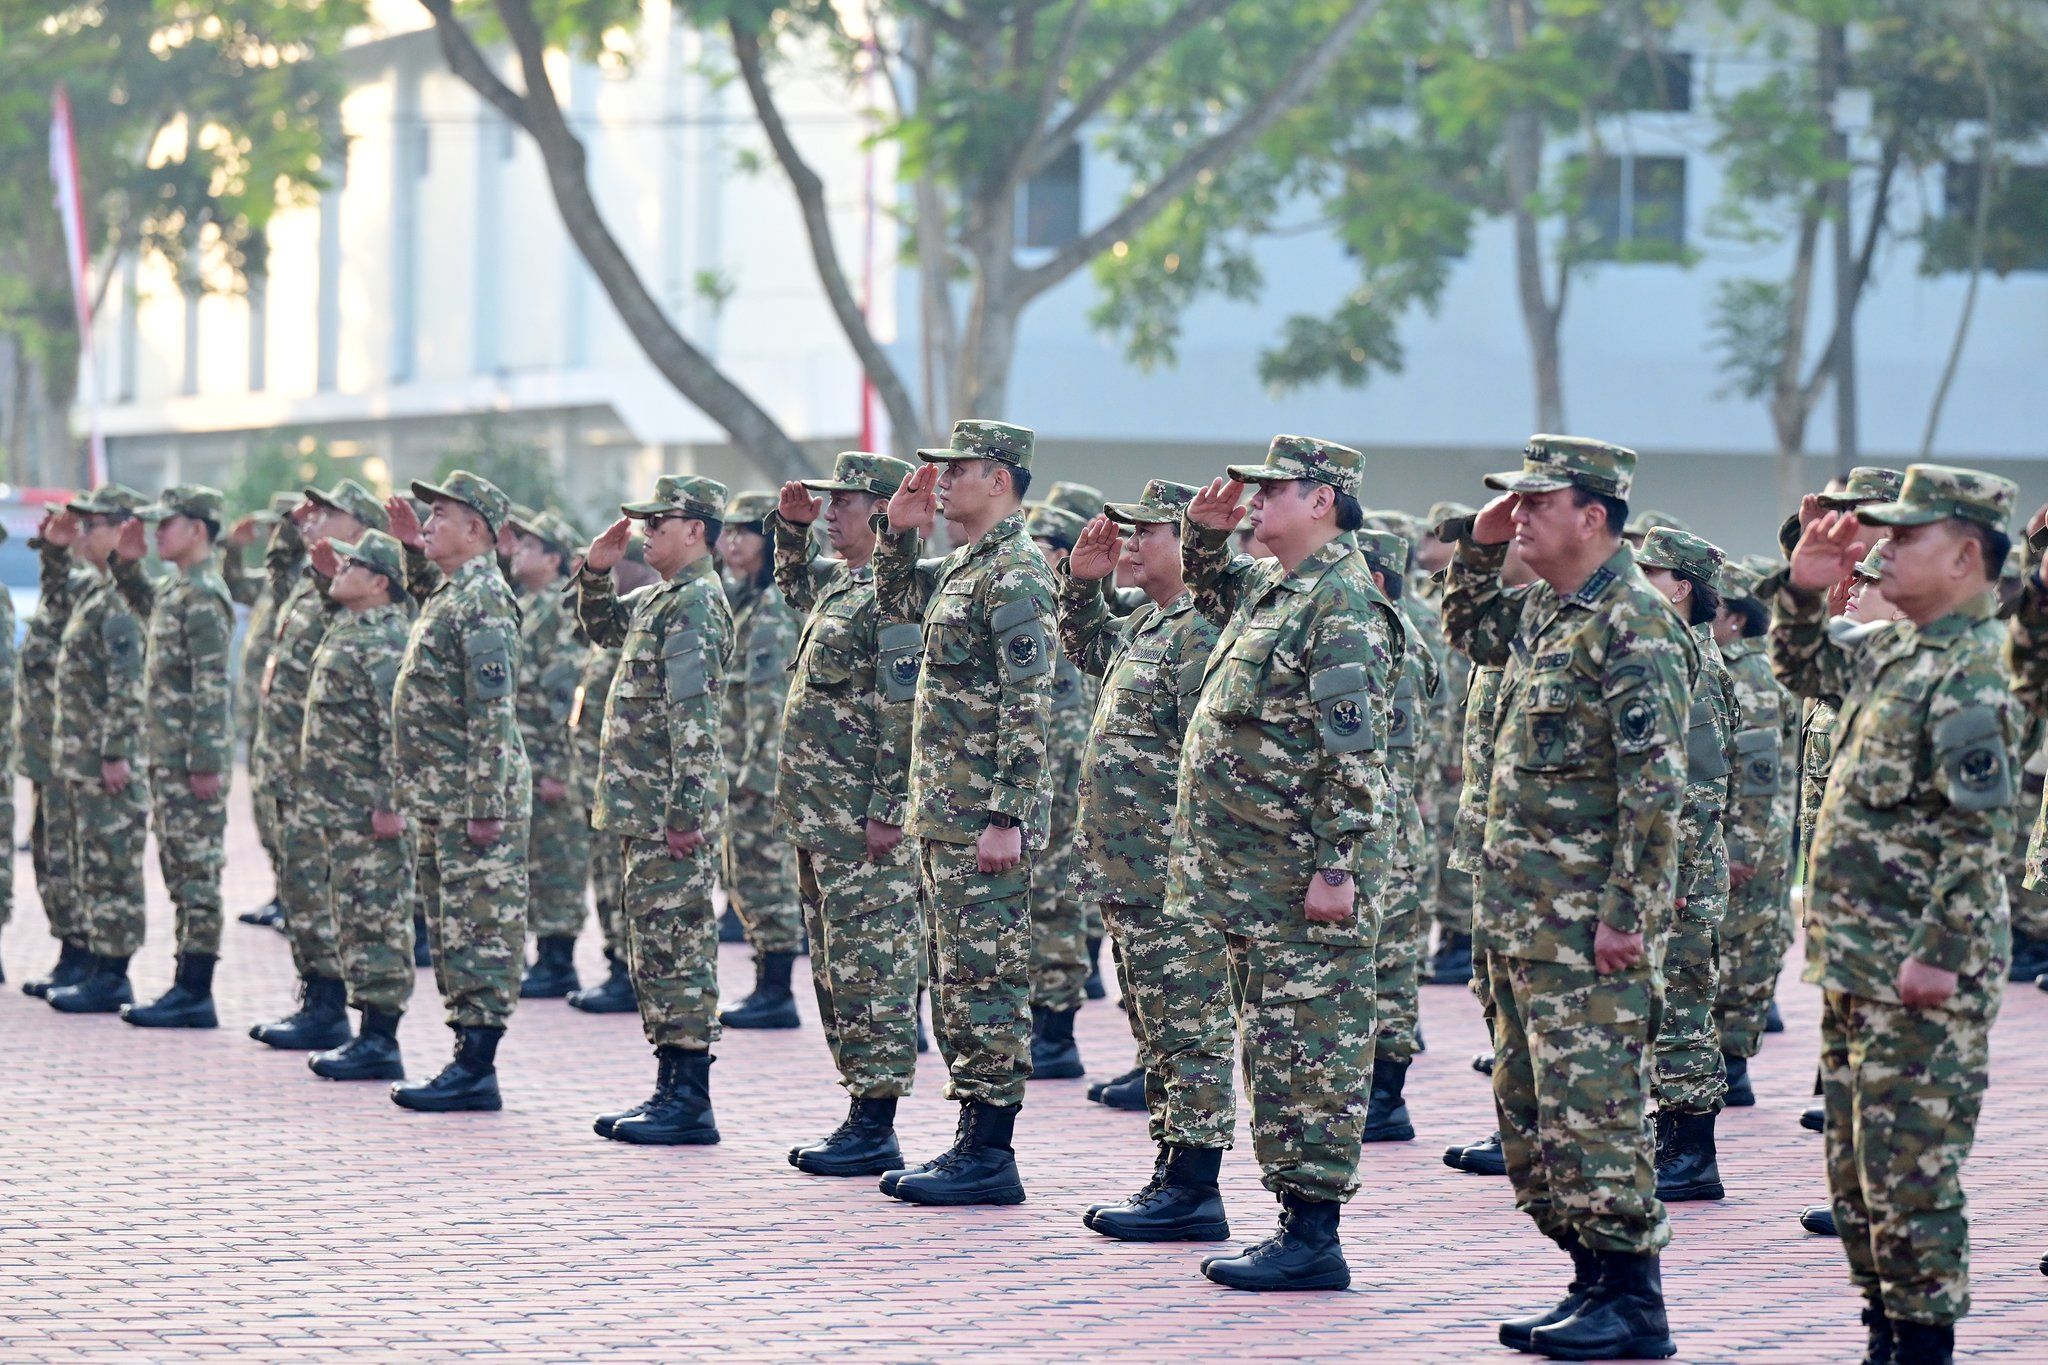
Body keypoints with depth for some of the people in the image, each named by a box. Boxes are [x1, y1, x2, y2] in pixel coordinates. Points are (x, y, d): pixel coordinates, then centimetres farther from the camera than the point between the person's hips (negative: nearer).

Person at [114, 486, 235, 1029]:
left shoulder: (203, 596, -15)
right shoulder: (175, 590, 14)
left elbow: (212, 687, -20)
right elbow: (147, 609, 39)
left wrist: (205, 762, -22)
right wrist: (127, 565, 23)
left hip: (193, 759, -10)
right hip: (169, 757, 10)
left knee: (197, 874, -6)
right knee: (179, 872, 12)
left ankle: (195, 995, -5)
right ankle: (188, 988, 17)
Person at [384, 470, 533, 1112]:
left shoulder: (482, 600, -15)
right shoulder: (450, 591, 14)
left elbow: (492, 711, -21)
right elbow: (425, 593, 43)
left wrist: (486, 805, -24)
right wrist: (413, 548, 26)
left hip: (474, 802, -10)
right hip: (440, 803, 10)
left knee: (481, 932, -7)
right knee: (452, 932, 12)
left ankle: (477, 1070, -6)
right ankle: (467, 1057, 16)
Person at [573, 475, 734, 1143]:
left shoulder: (696, 603, -14)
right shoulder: (658, 599, 16)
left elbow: (693, 716, -20)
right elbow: (602, 628, 36)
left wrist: (685, 809, -24)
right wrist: (595, 571, 18)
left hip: (670, 811, -10)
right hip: (643, 807, 10)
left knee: (675, 949, -7)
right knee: (653, 949, 13)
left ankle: (690, 1103, -4)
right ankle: (670, 1088, 18)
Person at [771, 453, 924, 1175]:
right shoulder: (837, 580, 15)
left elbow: (907, 714, -20)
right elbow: (795, 584, 41)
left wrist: (888, 810, -23)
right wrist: (791, 525, 24)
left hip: (864, 822, -10)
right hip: (818, 817, 10)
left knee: (870, 967, -7)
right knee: (836, 970, 12)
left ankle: (876, 1128, -5)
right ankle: (861, 1109, 17)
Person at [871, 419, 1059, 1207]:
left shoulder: (1013, 575, -15)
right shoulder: (961, 568, 15)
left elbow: (1028, 707, -20)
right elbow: (893, 603, 34)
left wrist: (1007, 817, -23)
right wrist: (900, 530, 16)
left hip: (985, 820, -10)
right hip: (945, 815, 10)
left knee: (985, 981, -6)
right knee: (956, 980, 12)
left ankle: (992, 1158, -3)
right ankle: (973, 1142, 18)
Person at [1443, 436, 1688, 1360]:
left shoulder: (1632, 624, -15)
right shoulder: (1544, 608, 12)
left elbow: (1655, 782, -19)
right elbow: (1470, 633, 35)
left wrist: (1628, 913, -21)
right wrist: (1480, 548, 16)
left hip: (1589, 917, -10)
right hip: (1523, 907, 10)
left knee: (1591, 1105, -7)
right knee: (1528, 1104, 13)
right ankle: (1592, 1283, 20)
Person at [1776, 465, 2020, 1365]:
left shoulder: (1971, 672, -16)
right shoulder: (1894, 649, 12)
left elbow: (1982, 830, -21)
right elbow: (1801, 667, 31)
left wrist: (1938, 954, -23)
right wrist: (1804, 589, 13)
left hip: (1919, 977, -10)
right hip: (1856, 965, 10)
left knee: (1908, 1167, -5)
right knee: (1856, 1166, 15)